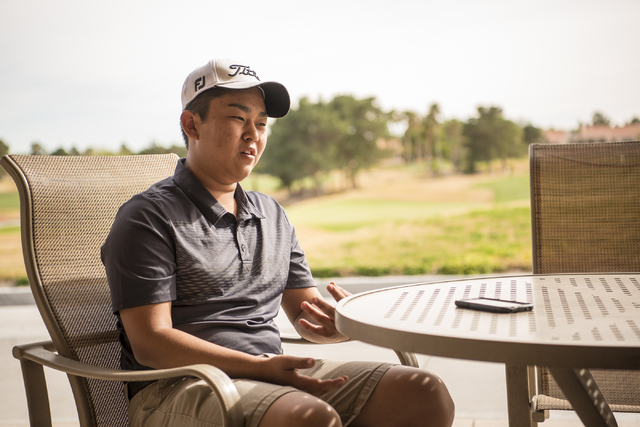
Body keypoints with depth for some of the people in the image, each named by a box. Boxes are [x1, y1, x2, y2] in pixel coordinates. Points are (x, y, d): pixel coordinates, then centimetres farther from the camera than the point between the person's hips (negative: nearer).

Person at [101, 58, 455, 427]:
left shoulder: (274, 216, 20)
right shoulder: (149, 217, -2)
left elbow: (308, 317, 21)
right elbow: (150, 343, -11)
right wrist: (260, 367, -21)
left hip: (276, 375, 7)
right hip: (177, 388, -6)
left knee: (424, 393, -13)